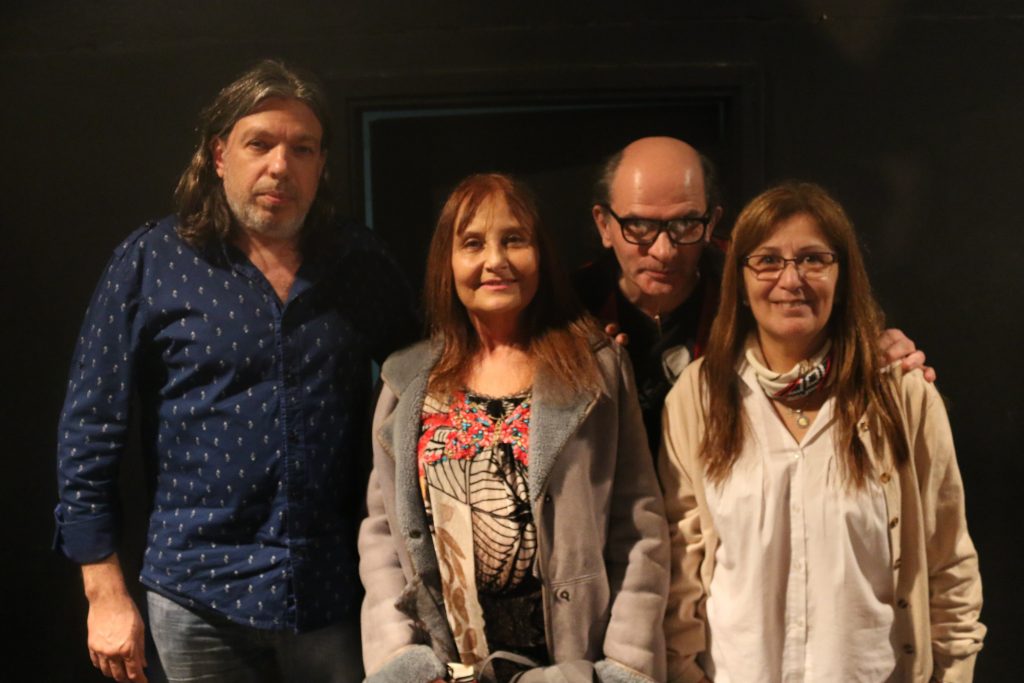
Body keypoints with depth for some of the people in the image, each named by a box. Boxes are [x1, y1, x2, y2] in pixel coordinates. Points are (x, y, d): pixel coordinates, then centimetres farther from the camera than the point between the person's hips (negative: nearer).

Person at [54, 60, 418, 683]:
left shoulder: (362, 262, 2)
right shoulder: (151, 262, -4)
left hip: (338, 596, 2)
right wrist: (105, 592, -3)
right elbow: (91, 432, -2)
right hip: (201, 600, -1)